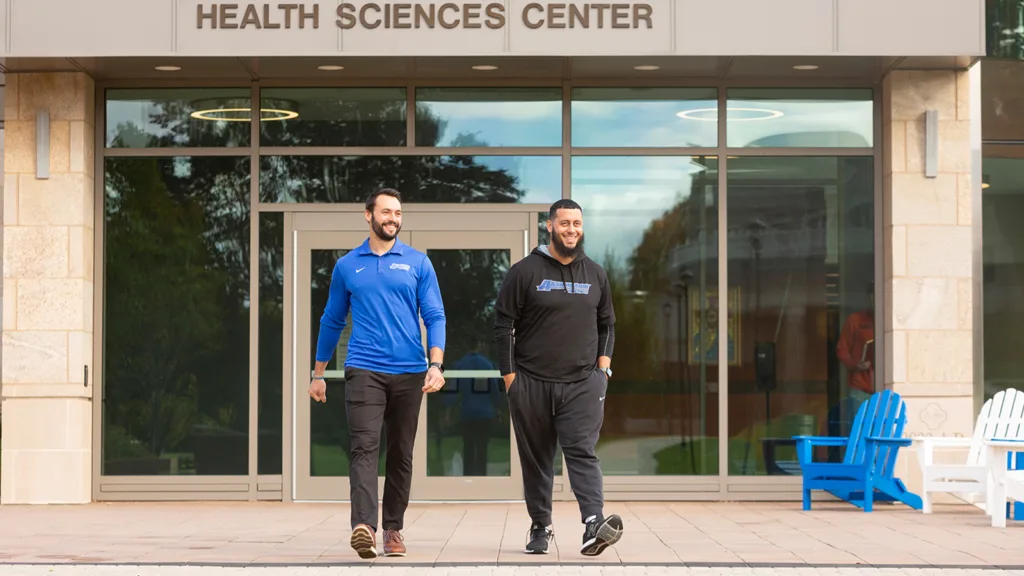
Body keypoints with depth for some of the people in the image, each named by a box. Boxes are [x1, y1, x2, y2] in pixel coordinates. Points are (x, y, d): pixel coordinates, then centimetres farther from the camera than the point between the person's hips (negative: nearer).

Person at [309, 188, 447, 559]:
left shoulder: (418, 263, 6)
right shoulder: (347, 266, 9)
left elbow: (435, 317, 2)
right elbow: (332, 321, 16)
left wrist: (436, 365, -12)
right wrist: (318, 374, 17)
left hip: (409, 373, 1)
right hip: (364, 371, -1)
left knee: (401, 454, 7)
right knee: (364, 446, -15)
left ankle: (393, 529, 17)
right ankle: (363, 526, -26)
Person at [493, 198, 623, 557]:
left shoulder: (595, 274, 11)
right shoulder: (525, 271, -1)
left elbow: (607, 324, 20)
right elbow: (503, 324, 0)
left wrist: (603, 365, 6)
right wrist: (509, 375, -5)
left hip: (583, 383, 1)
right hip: (531, 383, -1)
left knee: (582, 452, -13)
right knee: (536, 458, 7)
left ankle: (595, 524, -26)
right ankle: (540, 527, 19)